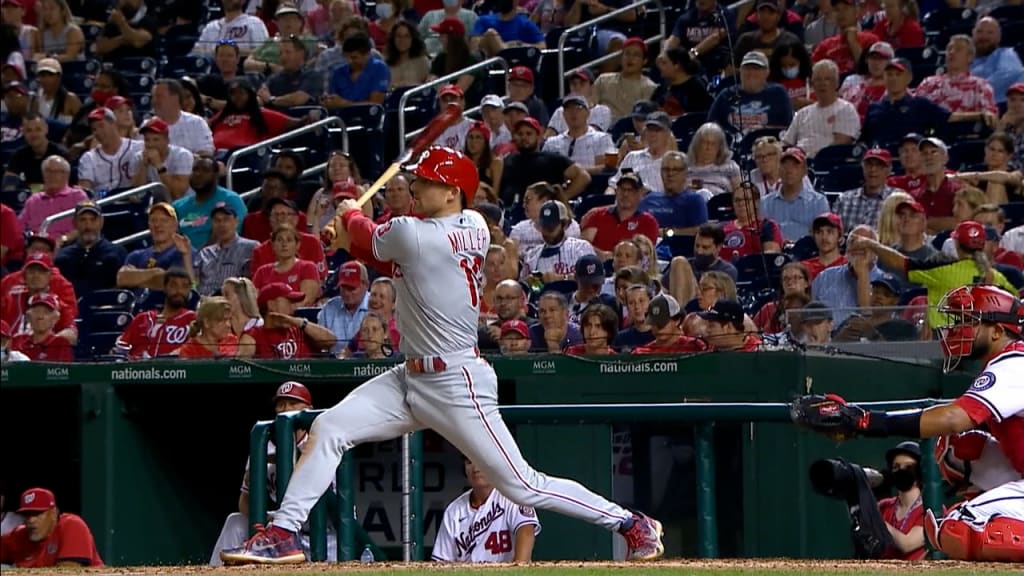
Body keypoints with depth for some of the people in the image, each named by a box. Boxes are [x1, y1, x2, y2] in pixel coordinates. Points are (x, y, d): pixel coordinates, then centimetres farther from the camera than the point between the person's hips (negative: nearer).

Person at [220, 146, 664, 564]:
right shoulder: (475, 229, 4)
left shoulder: (412, 235, -20)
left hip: (456, 385, -10)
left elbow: (368, 239, 2)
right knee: (328, 428, -1)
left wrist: (351, 215, 22)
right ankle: (282, 535, 0)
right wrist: (357, 235, 6)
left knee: (522, 485, -3)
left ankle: (634, 525, 9)